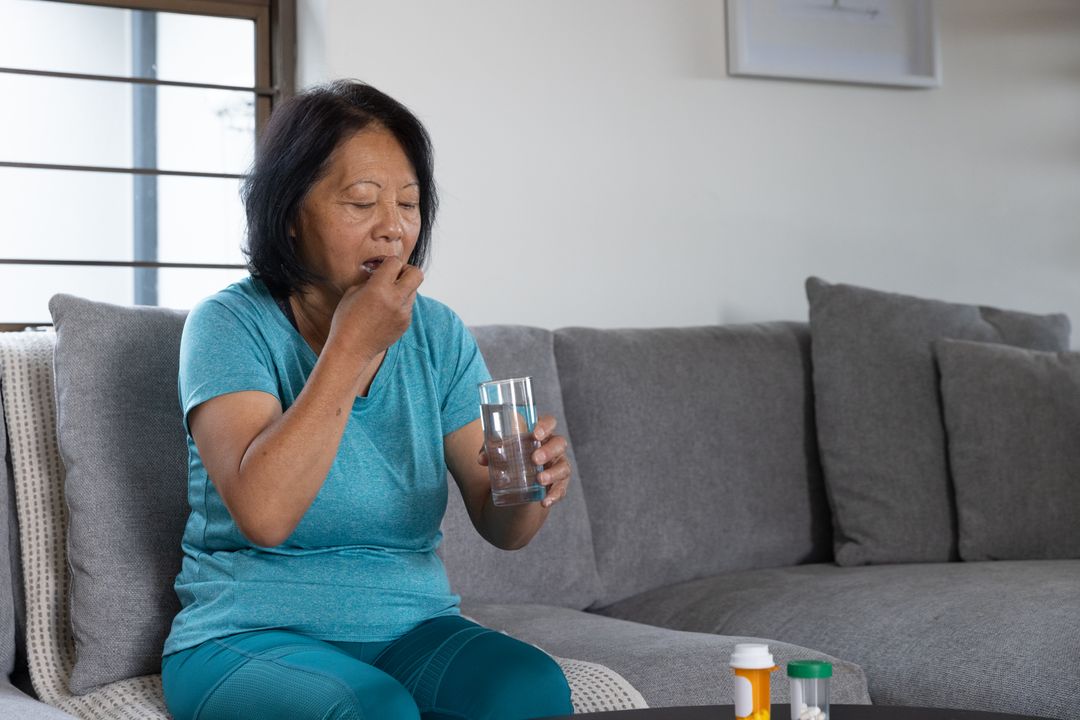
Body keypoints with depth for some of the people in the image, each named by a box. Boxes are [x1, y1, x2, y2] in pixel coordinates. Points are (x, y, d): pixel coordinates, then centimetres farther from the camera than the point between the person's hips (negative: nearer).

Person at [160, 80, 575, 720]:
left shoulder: (438, 335, 5)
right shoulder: (230, 325, -8)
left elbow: (499, 526, 4)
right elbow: (263, 514, -24)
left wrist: (531, 486, -20)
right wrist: (351, 345, -21)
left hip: (413, 629, 4)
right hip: (249, 638, -3)